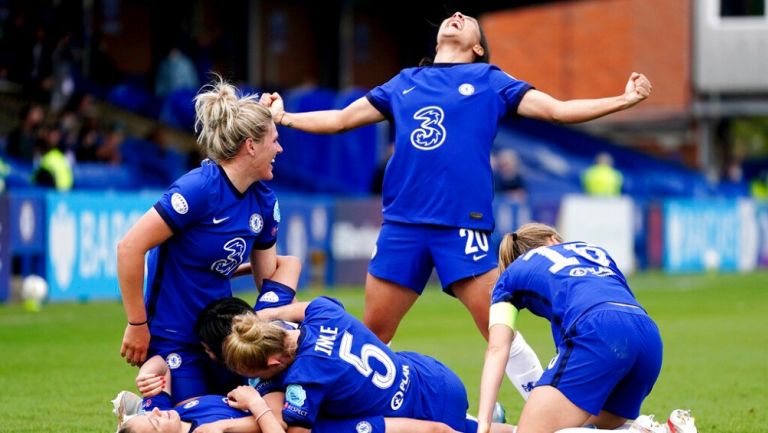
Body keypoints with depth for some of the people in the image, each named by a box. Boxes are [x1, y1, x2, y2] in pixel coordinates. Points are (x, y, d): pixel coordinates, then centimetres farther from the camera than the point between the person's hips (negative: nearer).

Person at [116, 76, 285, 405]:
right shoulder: (199, 188, -23)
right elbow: (130, 247, -24)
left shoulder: (264, 200, 0)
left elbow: (267, 277, 10)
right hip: (171, 338, -7)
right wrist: (137, 325, -20)